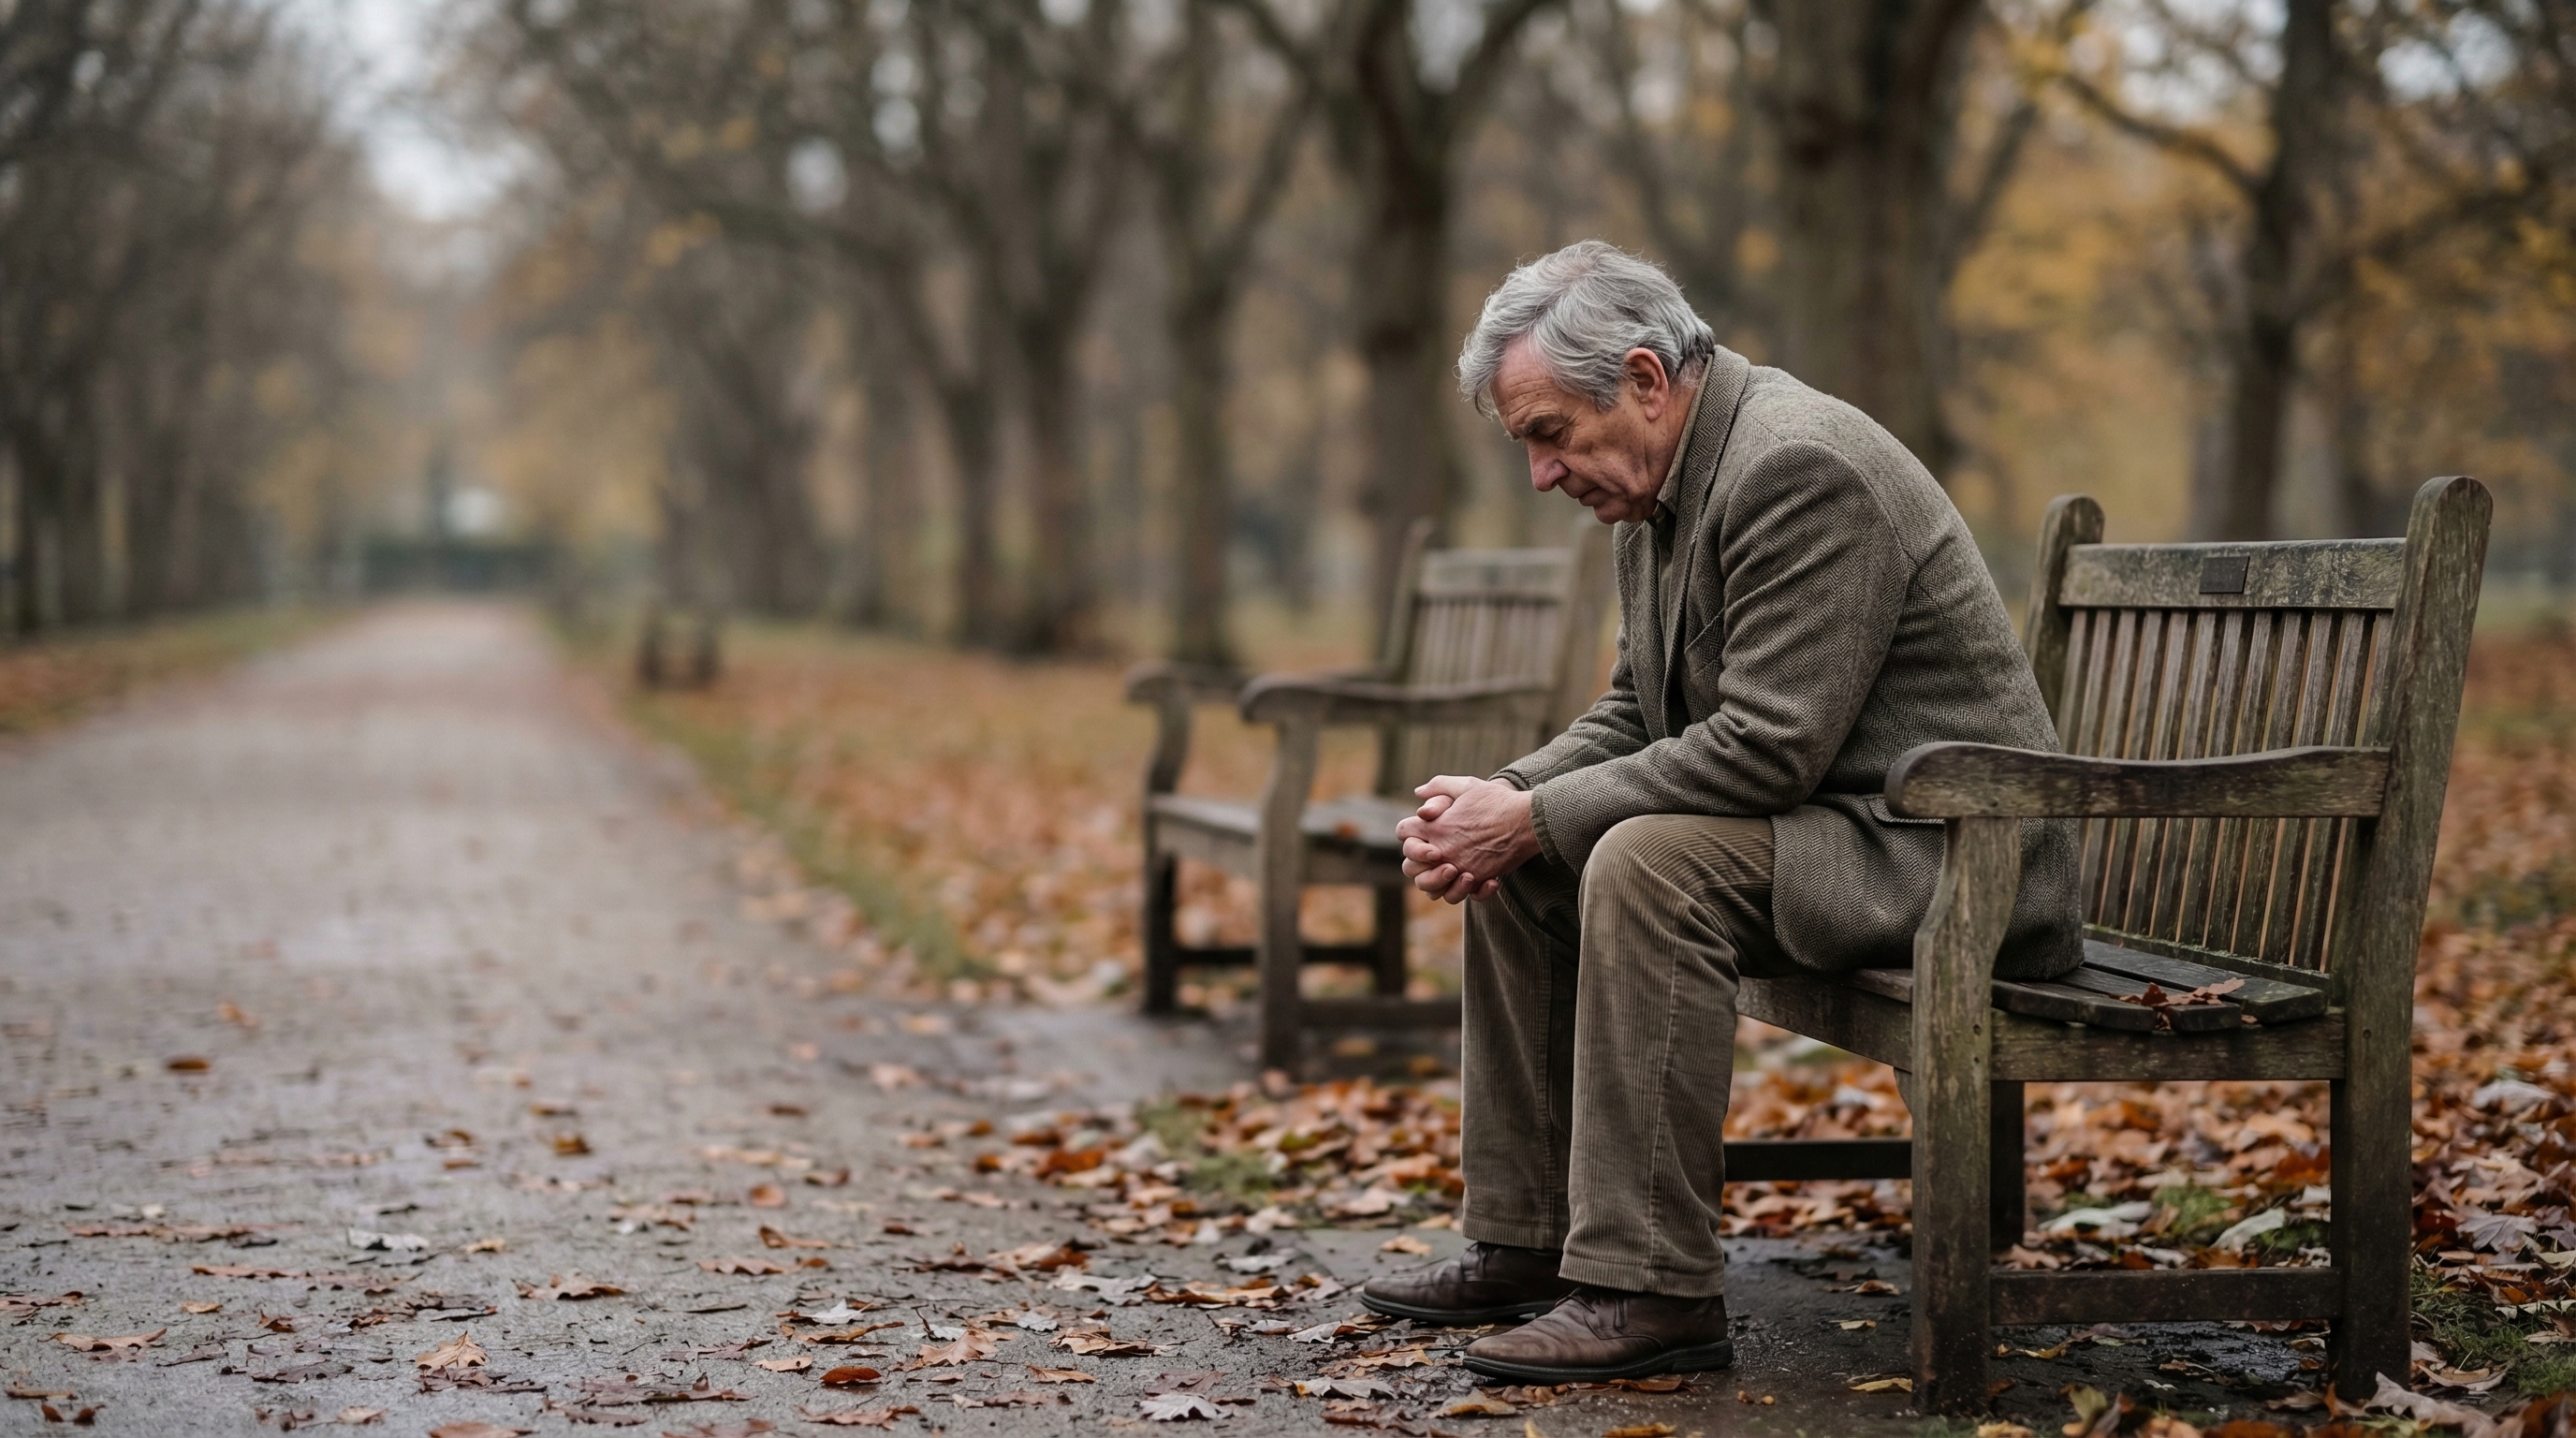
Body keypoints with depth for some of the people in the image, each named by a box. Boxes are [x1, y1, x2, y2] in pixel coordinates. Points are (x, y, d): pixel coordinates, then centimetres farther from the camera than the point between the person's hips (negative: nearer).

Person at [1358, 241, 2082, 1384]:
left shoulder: (1798, 467, -22)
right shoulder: (1661, 482, 9)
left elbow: (1767, 745, -27)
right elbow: (1636, 712, 14)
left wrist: (1536, 818, -21)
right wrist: (1503, 799, -5)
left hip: (1939, 849, -10)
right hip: (1816, 826, 10)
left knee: (1644, 863, -30)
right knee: (1516, 870, 6)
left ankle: (1653, 1288, -24)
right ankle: (1524, 1239, 12)